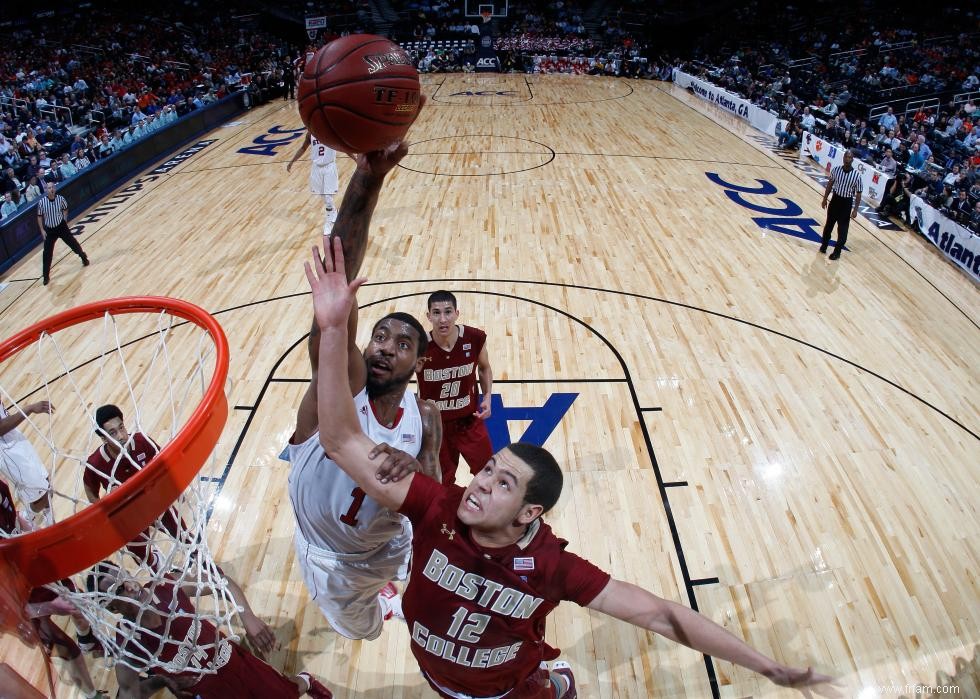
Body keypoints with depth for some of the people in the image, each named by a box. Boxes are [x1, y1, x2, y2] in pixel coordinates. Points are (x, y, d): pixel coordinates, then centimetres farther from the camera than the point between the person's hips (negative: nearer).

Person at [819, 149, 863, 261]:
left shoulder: (857, 175, -17)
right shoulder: (836, 170, -9)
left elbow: (858, 194, -11)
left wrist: (855, 209, -13)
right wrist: (825, 198, 8)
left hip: (846, 203, -3)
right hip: (835, 199, 3)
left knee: (842, 229, 5)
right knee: (829, 224, 17)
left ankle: (837, 251, 16)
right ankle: (824, 244, 36)